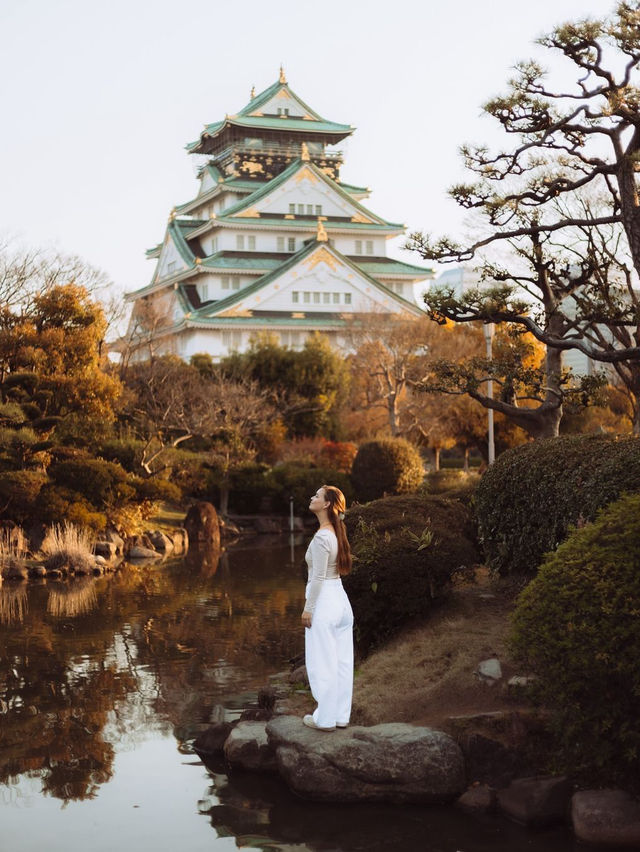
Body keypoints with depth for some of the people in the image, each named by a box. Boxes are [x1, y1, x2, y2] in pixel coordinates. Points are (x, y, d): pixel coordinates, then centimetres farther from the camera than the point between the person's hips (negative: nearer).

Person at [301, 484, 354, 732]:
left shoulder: (321, 538, -18)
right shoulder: (337, 532, 7)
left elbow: (318, 577, -17)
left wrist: (308, 608, -11)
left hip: (323, 602, -9)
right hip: (341, 600, 9)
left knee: (322, 662, 2)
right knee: (342, 661, 12)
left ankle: (325, 718, 10)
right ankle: (341, 716, 20)